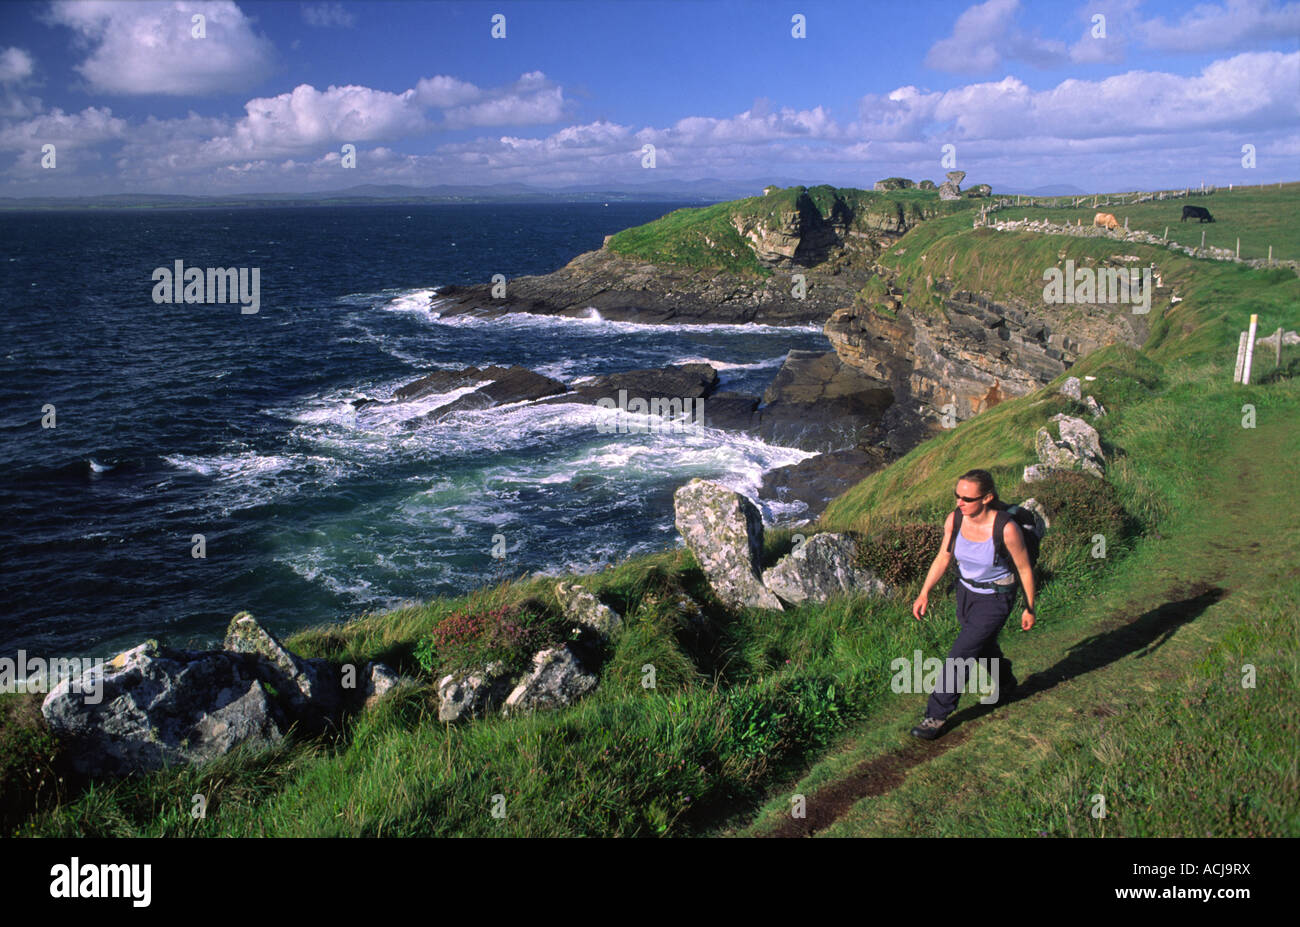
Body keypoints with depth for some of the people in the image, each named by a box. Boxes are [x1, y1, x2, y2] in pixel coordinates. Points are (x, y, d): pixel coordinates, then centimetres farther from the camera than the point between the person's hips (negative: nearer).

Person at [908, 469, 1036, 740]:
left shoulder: (1007, 528, -31)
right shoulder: (954, 520, -17)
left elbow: (1024, 568, -15)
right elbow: (943, 558, -2)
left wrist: (1029, 608, -4)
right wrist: (924, 593, -10)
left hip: (996, 598, -6)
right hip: (966, 591, 6)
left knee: (959, 657, -8)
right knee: (983, 647, 27)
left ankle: (937, 715, 9)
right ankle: (1005, 682, 58)